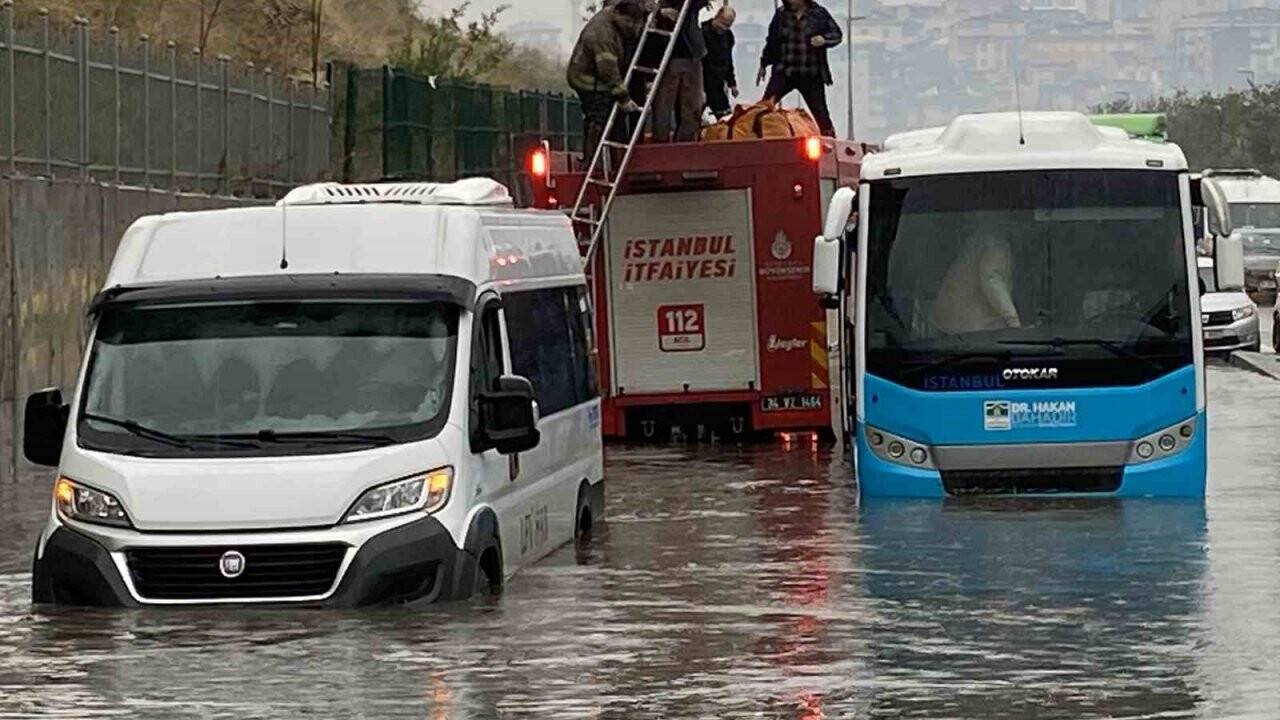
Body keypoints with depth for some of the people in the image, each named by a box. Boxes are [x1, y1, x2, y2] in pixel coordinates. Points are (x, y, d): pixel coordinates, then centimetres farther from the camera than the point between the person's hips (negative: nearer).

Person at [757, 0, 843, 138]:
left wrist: (824, 39, -17)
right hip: (783, 72, 1)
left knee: (820, 112, 3)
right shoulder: (781, 14, 6)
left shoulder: (819, 13, -1)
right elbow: (771, 40, 15)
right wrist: (764, 65, 19)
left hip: (811, 75, -1)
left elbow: (837, 34, 5)